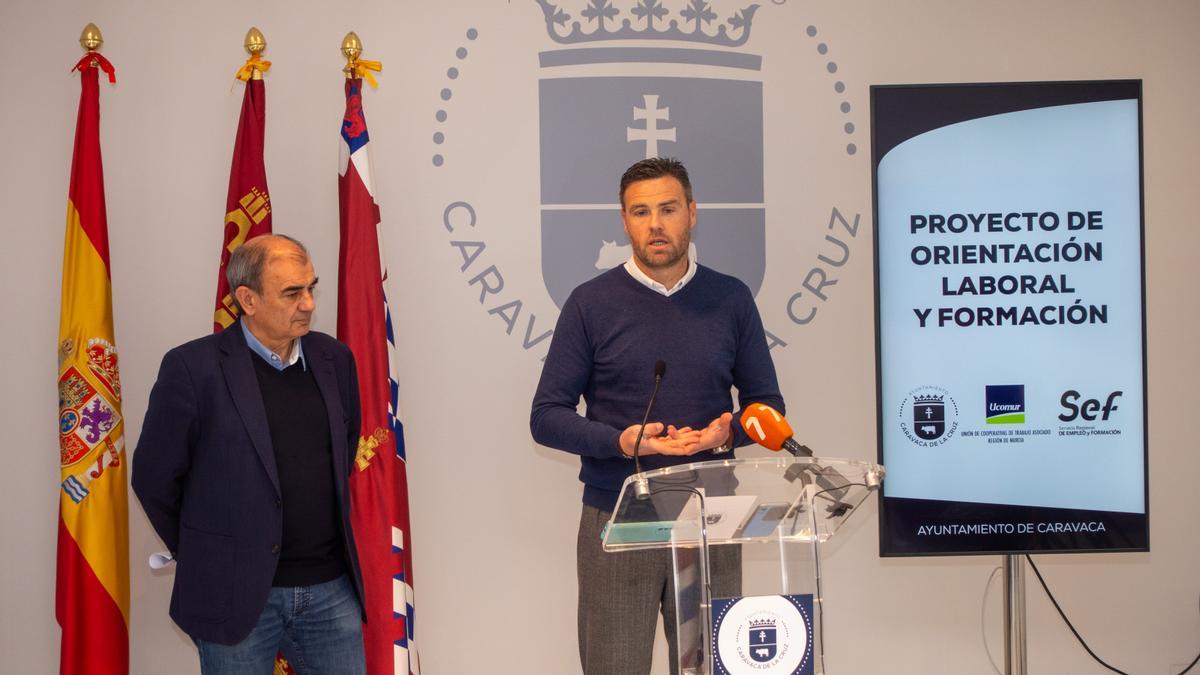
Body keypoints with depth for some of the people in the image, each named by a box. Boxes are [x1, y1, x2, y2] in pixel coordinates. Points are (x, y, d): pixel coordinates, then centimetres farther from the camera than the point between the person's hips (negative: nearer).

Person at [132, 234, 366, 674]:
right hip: (236, 595, -4)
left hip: (331, 590, 4)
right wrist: (205, 553, 6)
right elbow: (153, 476, -3)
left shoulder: (334, 359, 5)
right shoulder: (193, 368, -10)